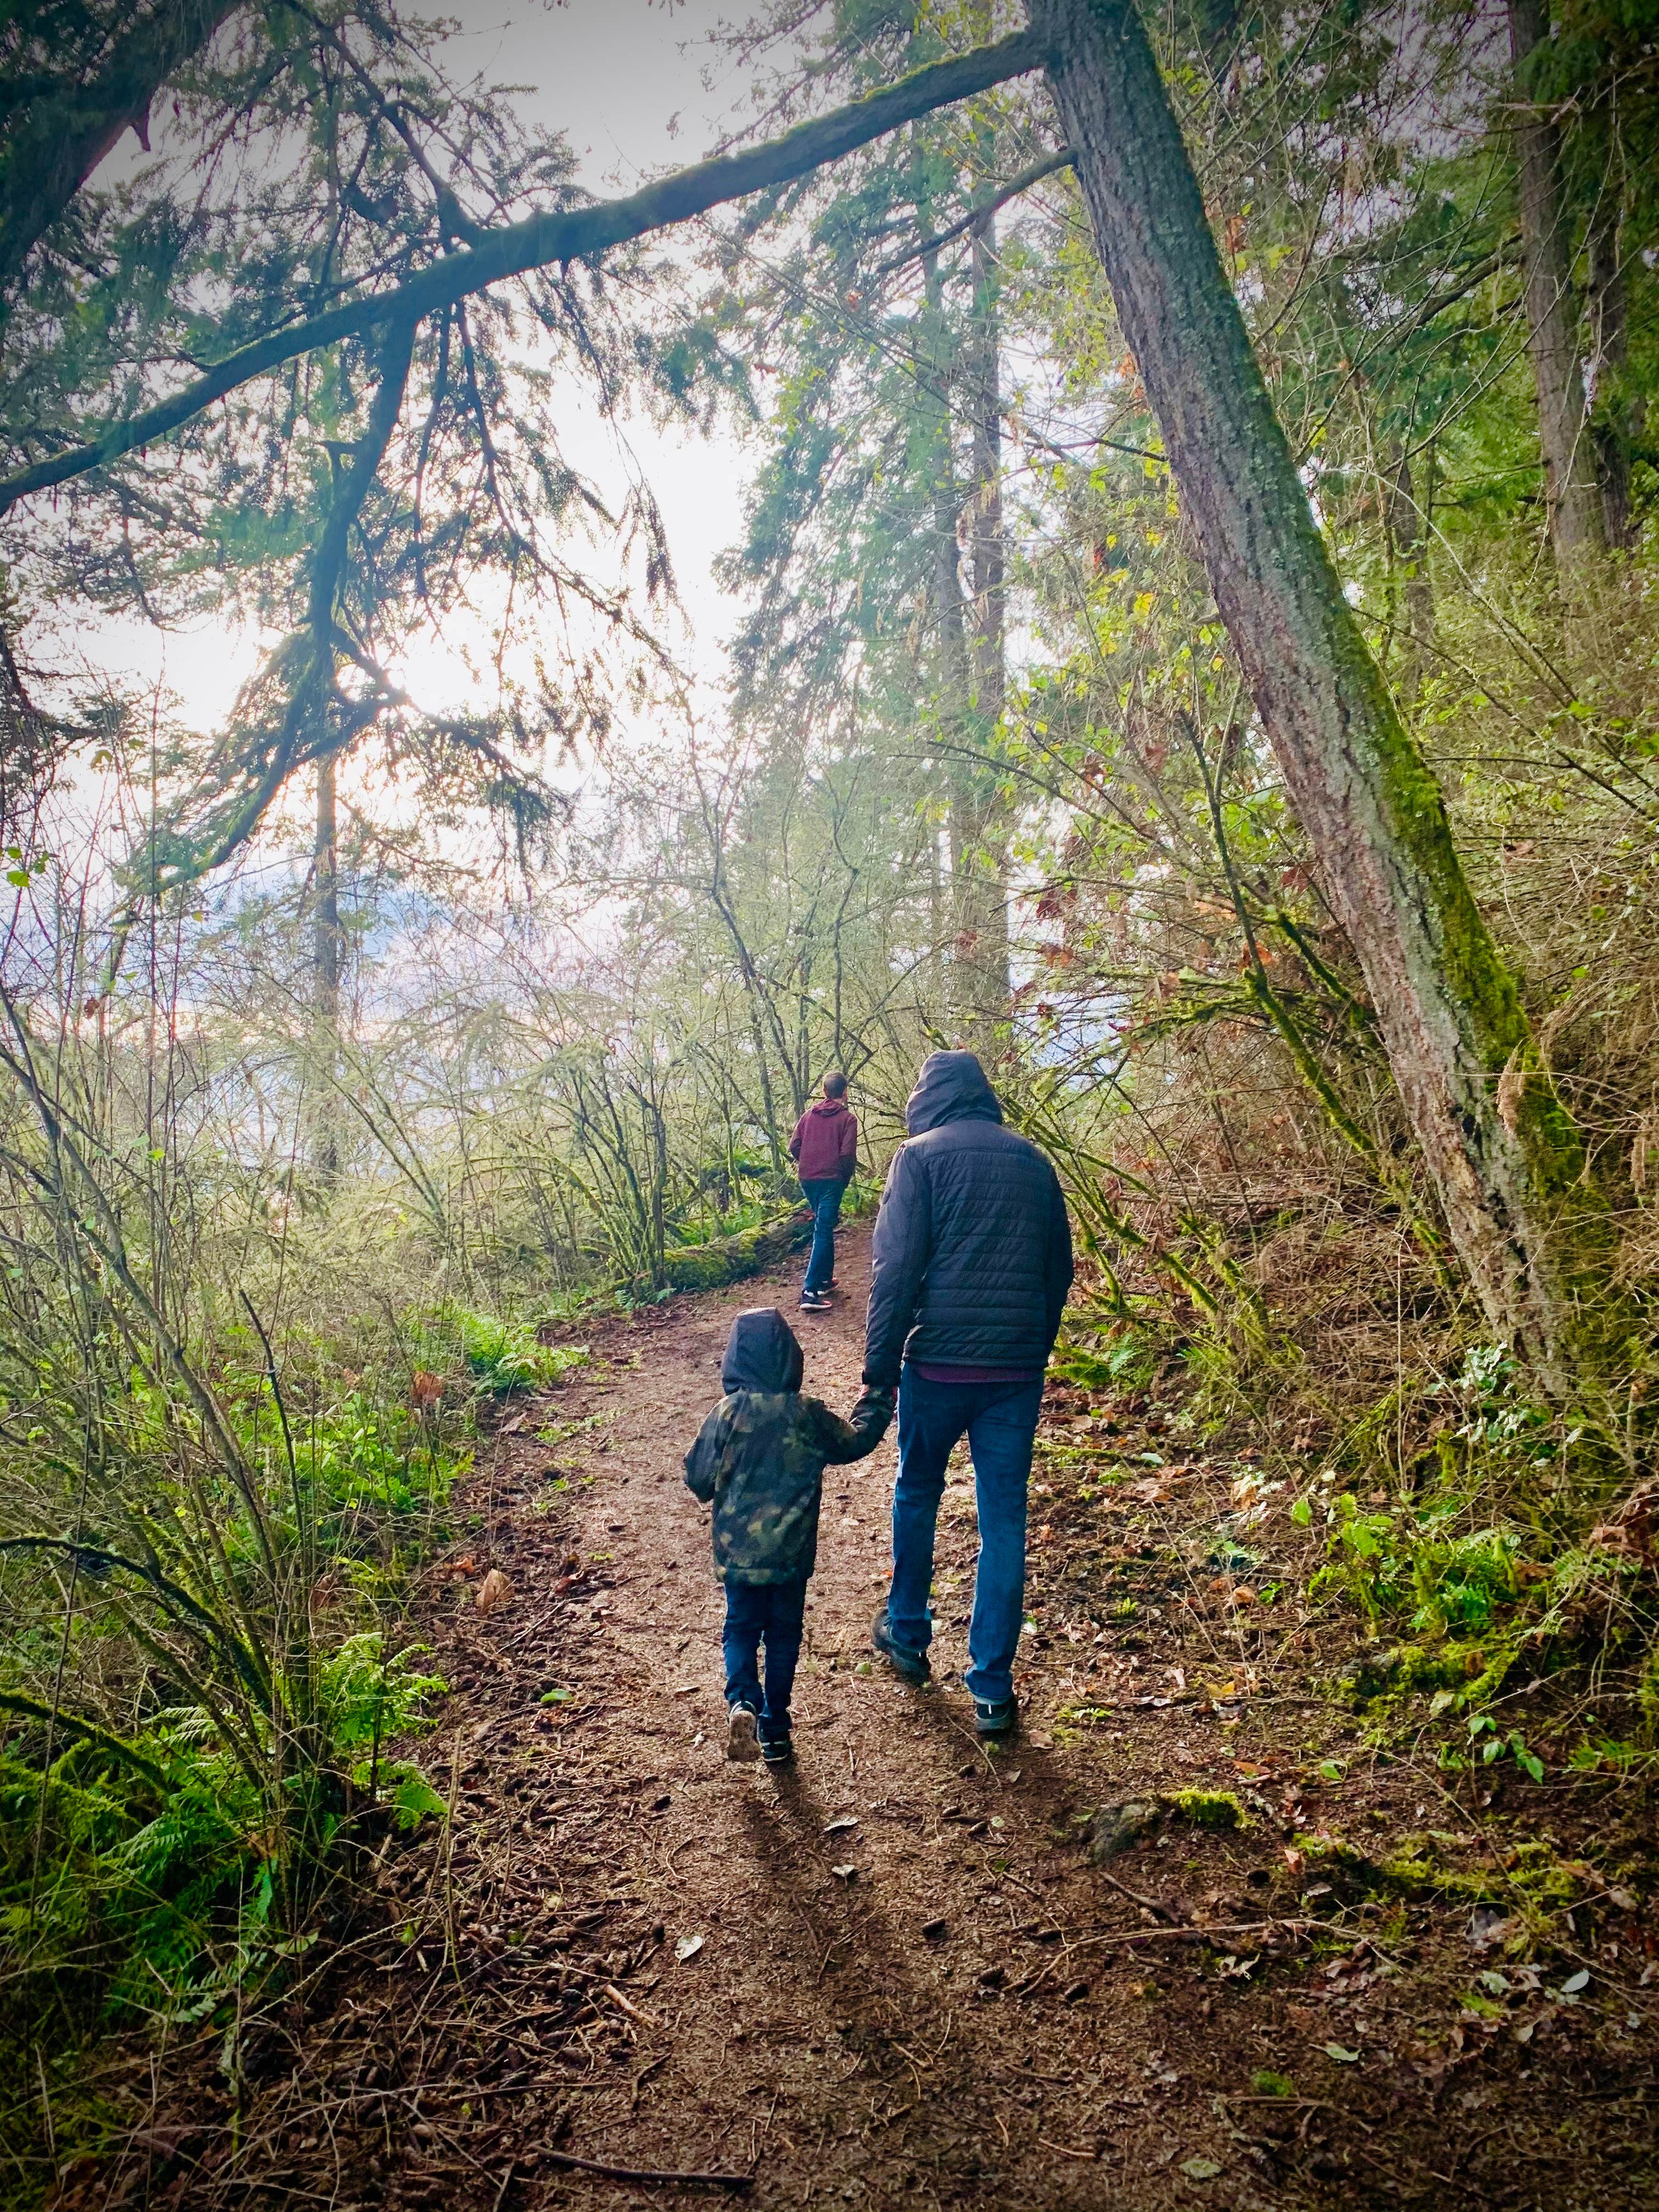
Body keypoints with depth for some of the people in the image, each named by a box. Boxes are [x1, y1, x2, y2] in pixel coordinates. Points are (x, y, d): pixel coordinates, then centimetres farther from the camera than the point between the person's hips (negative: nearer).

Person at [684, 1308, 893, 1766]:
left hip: (737, 1553, 0)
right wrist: (878, 1400, 25)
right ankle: (774, 1727, 20)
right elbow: (856, 1441, 9)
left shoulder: (726, 1415, -12)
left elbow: (698, 1479, -5)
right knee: (783, 1635, 15)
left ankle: (741, 1702, -8)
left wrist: (715, 1493, 19)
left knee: (741, 1629, 15)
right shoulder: (811, 1416, -9)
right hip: (791, 1555, 0)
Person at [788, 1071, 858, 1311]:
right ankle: (810, 1291, -16)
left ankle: (825, 1279, 29)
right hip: (832, 1181, -5)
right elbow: (848, 1154, -13)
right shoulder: (847, 1118, -5)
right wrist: (846, 1179, 2)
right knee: (823, 1233, -6)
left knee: (823, 1228, 23)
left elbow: (794, 1146, 3)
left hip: (807, 1180, 5)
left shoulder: (809, 1114, 8)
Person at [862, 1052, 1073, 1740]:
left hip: (939, 1364, -3)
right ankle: (992, 1689, 12)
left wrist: (879, 1369, -7)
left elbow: (896, 1270, -11)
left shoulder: (921, 1155, -5)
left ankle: (907, 1634, 36)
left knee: (917, 1495, 20)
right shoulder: (1031, 1160, 9)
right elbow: (1060, 1268, 13)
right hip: (1017, 1371, 3)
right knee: (1004, 1521, 8)